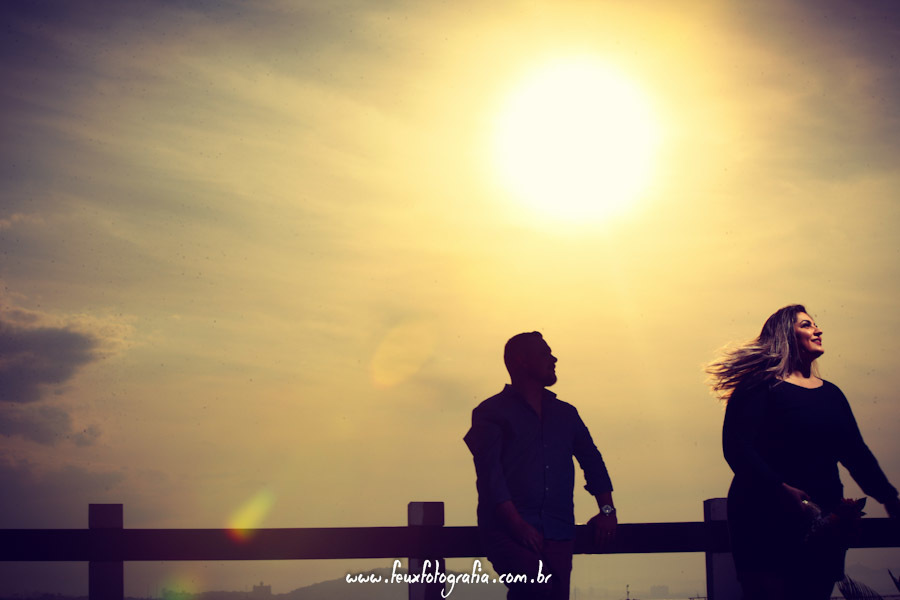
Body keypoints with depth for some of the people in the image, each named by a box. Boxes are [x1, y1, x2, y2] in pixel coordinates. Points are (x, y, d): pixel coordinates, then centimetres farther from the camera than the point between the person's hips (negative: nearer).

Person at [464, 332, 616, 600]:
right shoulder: (490, 413, 6)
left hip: (557, 536, 5)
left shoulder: (565, 414, 23)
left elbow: (592, 461, 26)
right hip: (508, 531, -5)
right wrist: (517, 524, -17)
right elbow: (490, 474, -5)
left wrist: (607, 510, 9)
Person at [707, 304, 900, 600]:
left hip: (822, 520, 6)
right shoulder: (760, 386, -6)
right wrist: (781, 490, -28)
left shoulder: (831, 393, 14)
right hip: (767, 519, -6)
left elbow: (855, 452, 14)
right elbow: (736, 448, -17)